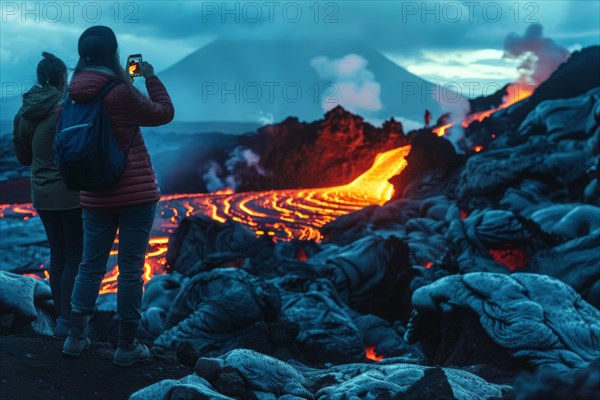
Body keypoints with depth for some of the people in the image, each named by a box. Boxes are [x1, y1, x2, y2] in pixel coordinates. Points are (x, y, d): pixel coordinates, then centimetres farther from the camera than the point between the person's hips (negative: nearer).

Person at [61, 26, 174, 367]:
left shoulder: (75, 95, 0)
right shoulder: (121, 92, -16)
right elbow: (164, 113, -4)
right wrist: (151, 77, 10)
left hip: (96, 196, 5)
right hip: (137, 194, -5)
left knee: (91, 265, 16)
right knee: (131, 268, 2)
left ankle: (76, 337, 21)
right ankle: (127, 346, 9)